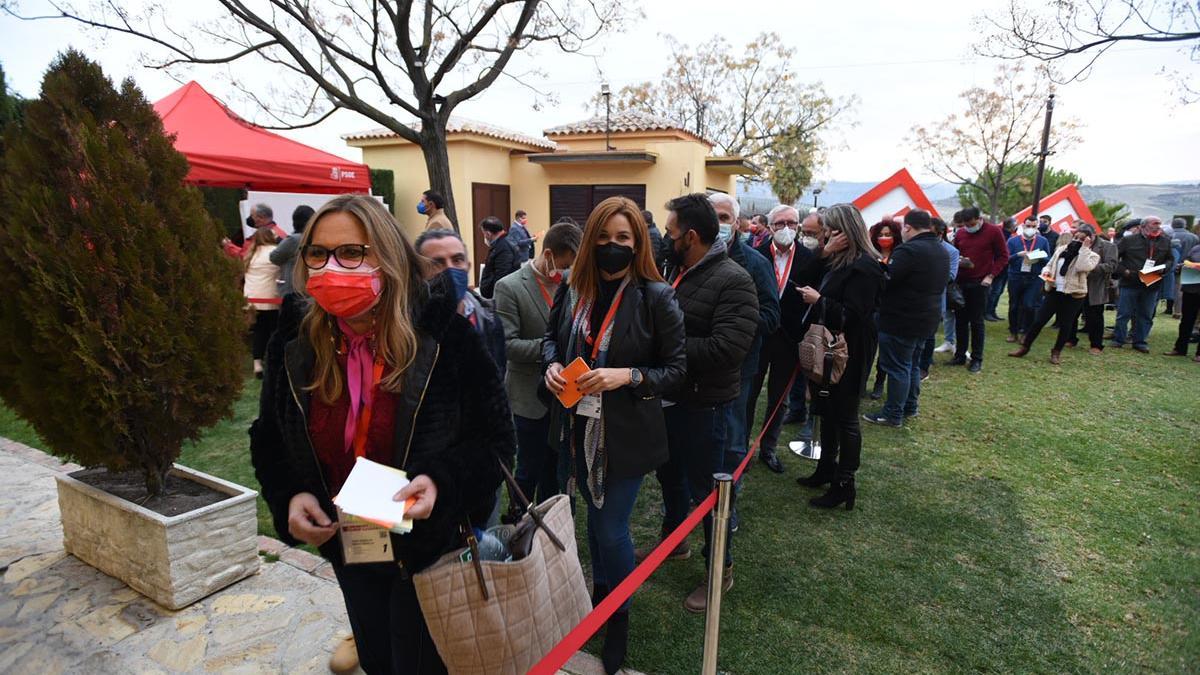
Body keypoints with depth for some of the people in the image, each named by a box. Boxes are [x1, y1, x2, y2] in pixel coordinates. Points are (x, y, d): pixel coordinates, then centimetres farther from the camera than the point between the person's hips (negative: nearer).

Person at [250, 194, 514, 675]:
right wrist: (291, 496, -12)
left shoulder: (444, 334, -21)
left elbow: (494, 438, -15)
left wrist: (439, 481, -31)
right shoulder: (294, 343, -7)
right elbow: (270, 439, 6)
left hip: (431, 546, -5)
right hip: (346, 547, 5)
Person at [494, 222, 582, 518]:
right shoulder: (509, 287, -12)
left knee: (554, 466, 18)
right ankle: (517, 520, 32)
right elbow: (506, 344, -16)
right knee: (530, 468, 8)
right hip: (531, 396, -4)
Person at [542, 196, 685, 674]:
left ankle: (619, 616, 32)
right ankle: (600, 592, 48)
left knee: (611, 527, 5)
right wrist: (552, 364, -7)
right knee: (595, 514, 22)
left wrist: (627, 375, -25)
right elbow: (552, 335, 14)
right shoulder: (572, 289, -2)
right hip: (578, 427, 5)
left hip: (625, 434, -4)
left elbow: (676, 367, -10)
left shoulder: (656, 296, -14)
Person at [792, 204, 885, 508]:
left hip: (847, 354, -9)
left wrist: (819, 300, -19)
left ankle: (844, 484, 14)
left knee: (845, 418, 2)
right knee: (827, 412, 19)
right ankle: (827, 468, 35)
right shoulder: (837, 260, 10)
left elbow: (852, 316, -23)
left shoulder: (864, 266, -18)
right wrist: (824, 252, -11)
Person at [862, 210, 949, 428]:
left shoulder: (910, 250, -20)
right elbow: (939, 286, 19)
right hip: (926, 317, 9)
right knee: (912, 364, 20)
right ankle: (910, 406, 30)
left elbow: (885, 281, -23)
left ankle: (893, 414, 5)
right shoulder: (941, 250, 12)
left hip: (902, 319, -9)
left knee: (897, 366, -1)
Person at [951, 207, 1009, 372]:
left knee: (976, 322, -1)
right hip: (961, 282, 4)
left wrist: (991, 275, -10)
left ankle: (977, 359, 8)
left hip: (979, 283, -4)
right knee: (960, 320, 8)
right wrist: (958, 262, -6)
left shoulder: (993, 231, -4)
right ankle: (960, 355, 17)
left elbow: (1003, 256, -1)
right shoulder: (960, 233, 6)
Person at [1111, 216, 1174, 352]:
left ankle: (1140, 341, 18)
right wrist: (1123, 271, -13)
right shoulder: (1129, 240, -4)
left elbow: (1170, 259, 19)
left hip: (1152, 285, 4)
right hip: (1130, 283, -4)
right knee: (1124, 313, 1)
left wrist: (1164, 267, -2)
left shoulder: (1165, 242, 8)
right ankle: (1118, 339, 12)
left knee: (1146, 315, 9)